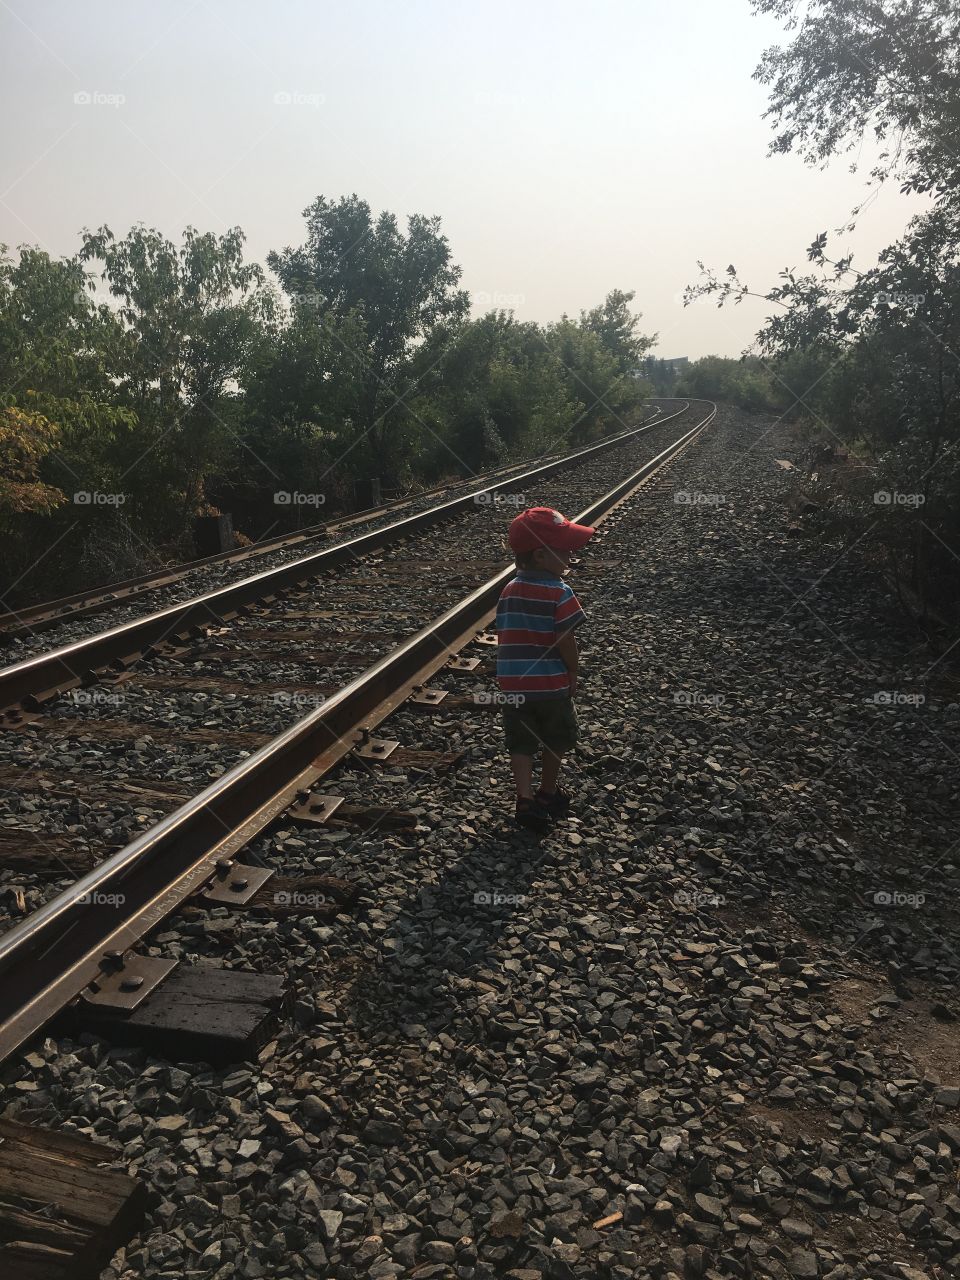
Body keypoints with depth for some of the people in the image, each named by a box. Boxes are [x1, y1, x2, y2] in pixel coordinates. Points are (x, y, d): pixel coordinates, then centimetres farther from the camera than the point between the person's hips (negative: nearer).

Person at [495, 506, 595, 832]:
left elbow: (504, 637, 6)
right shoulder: (559, 593, -17)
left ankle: (526, 798, -1)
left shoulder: (508, 591, 2)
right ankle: (547, 793, 32)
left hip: (513, 684, 4)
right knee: (556, 743, 17)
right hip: (552, 685, -4)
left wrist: (514, 674, 15)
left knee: (521, 744, 10)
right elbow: (566, 641, -17)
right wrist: (573, 676, -3)